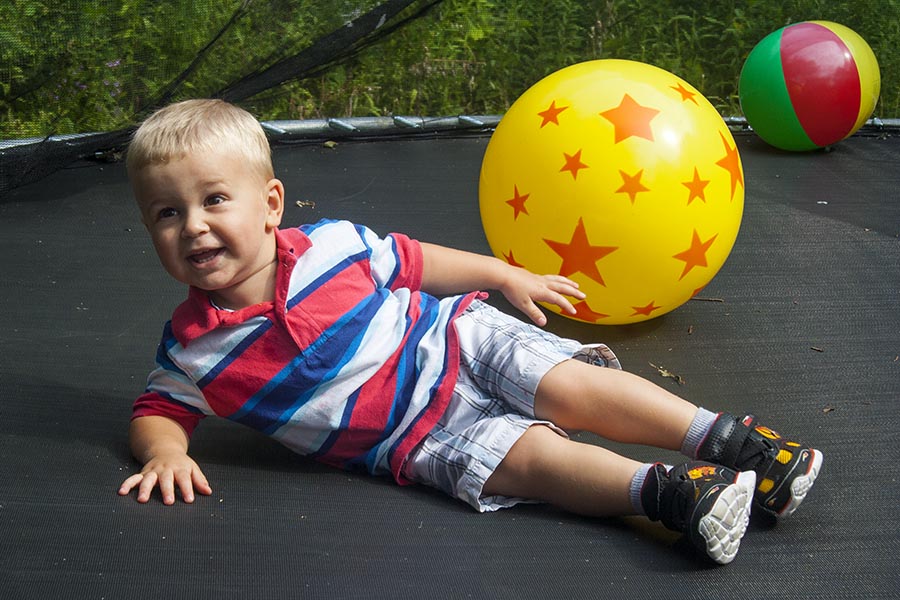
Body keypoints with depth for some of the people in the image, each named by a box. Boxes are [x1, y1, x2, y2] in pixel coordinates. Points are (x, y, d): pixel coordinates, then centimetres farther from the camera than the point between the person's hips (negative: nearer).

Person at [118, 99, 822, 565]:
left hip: (458, 341, 1)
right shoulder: (193, 349, -7)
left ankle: (720, 435, -16)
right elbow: (157, 409, 8)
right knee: (534, 456, -23)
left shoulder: (326, 244, -5)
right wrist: (166, 453, -16)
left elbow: (408, 261, 9)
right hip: (420, 440, -1)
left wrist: (506, 275, 17)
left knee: (571, 387, -19)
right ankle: (663, 491, -32)